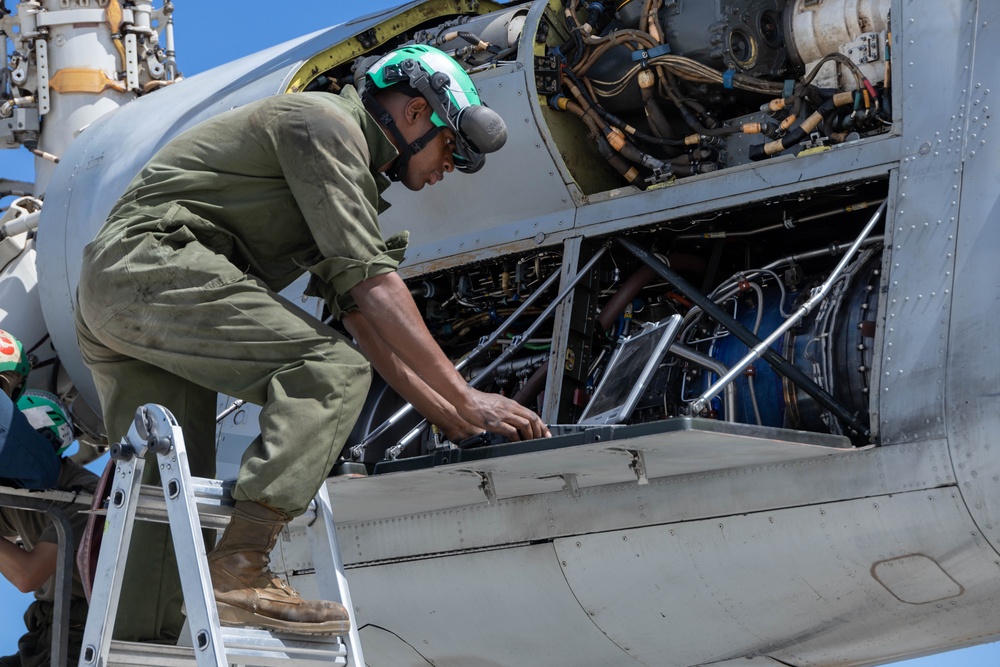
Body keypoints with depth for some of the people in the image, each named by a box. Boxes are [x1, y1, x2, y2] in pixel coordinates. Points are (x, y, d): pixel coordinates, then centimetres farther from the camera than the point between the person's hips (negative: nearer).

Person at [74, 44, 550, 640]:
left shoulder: (354, 174, 27)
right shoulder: (325, 122, -4)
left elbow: (361, 314, 23)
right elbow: (370, 281, -13)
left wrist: (452, 419, 16)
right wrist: (466, 398, -12)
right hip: (153, 262, -11)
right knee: (332, 369, -18)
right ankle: (239, 571, -27)